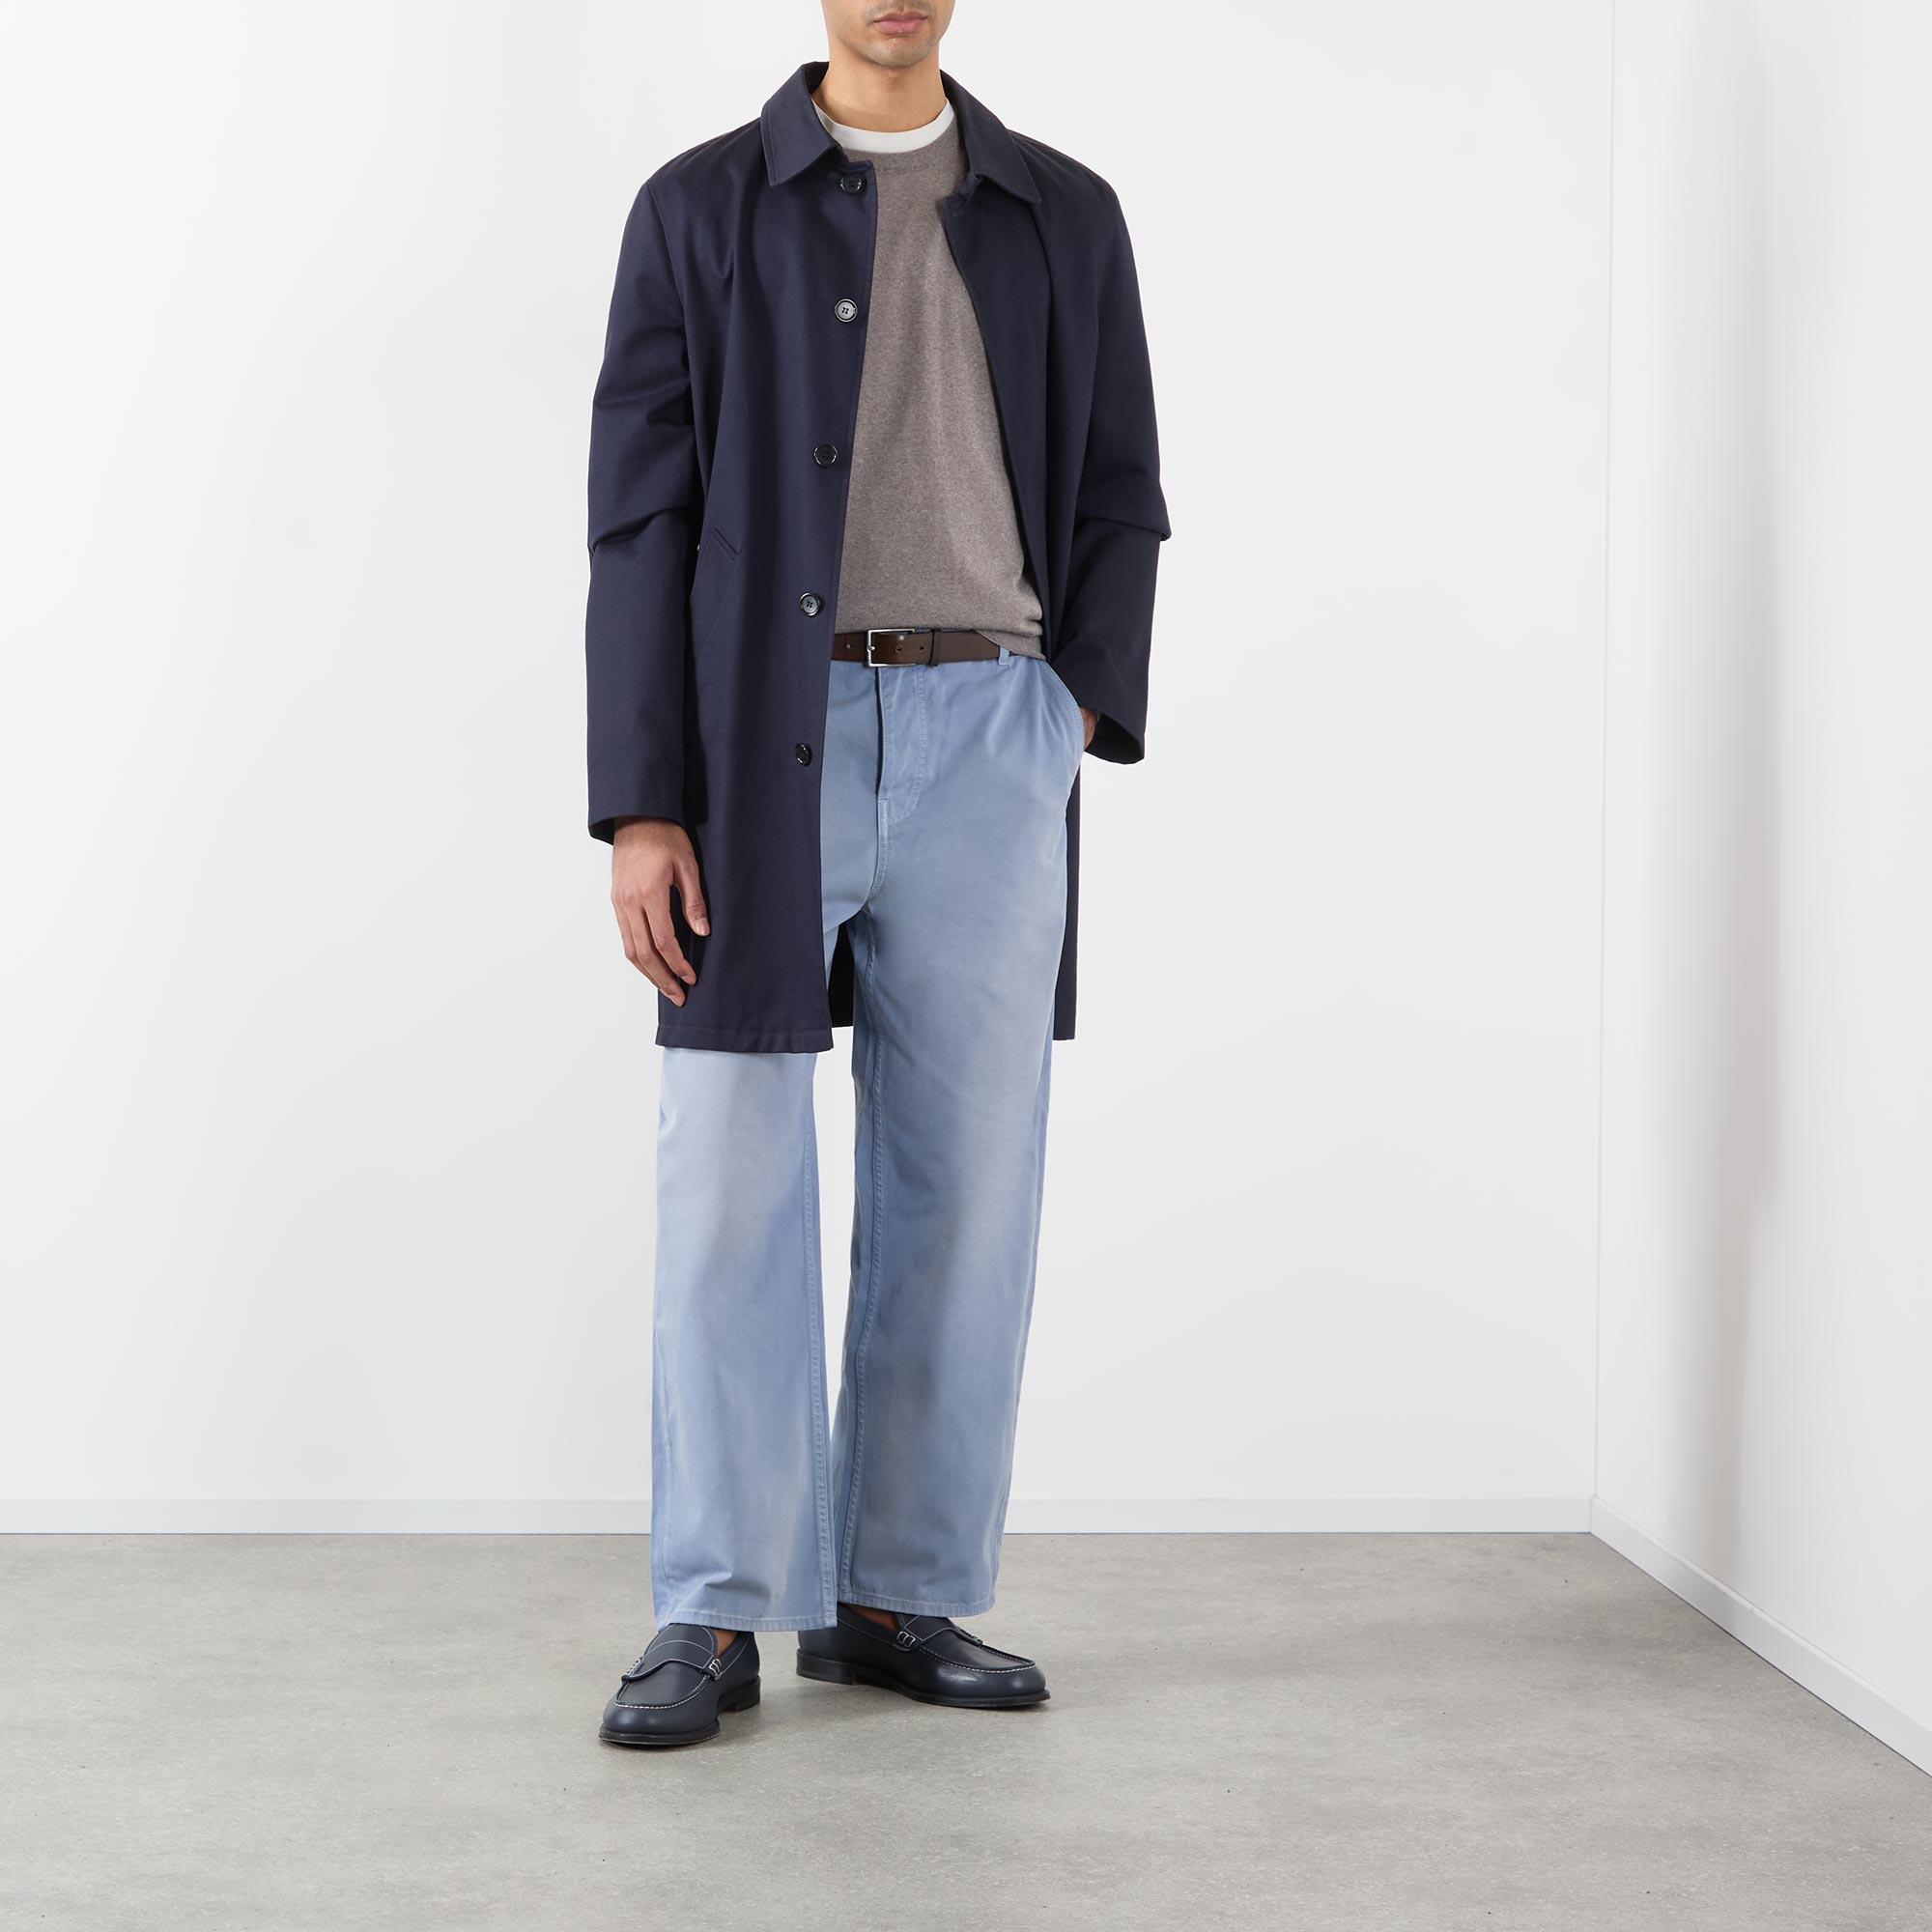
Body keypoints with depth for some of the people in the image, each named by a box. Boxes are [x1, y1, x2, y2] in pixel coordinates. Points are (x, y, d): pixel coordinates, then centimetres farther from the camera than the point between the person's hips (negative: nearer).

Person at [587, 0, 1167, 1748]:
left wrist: (1081, 700, -3)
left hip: (987, 743, 2)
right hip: (762, 743, -2)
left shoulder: (1066, 218, 12)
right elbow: (644, 523, 0)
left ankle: (900, 1597, 16)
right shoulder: (702, 211, 5)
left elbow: (1119, 495, 14)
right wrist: (641, 808, -8)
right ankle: (717, 1618, 7)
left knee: (967, 1180, 4)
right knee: (732, 1180, -3)